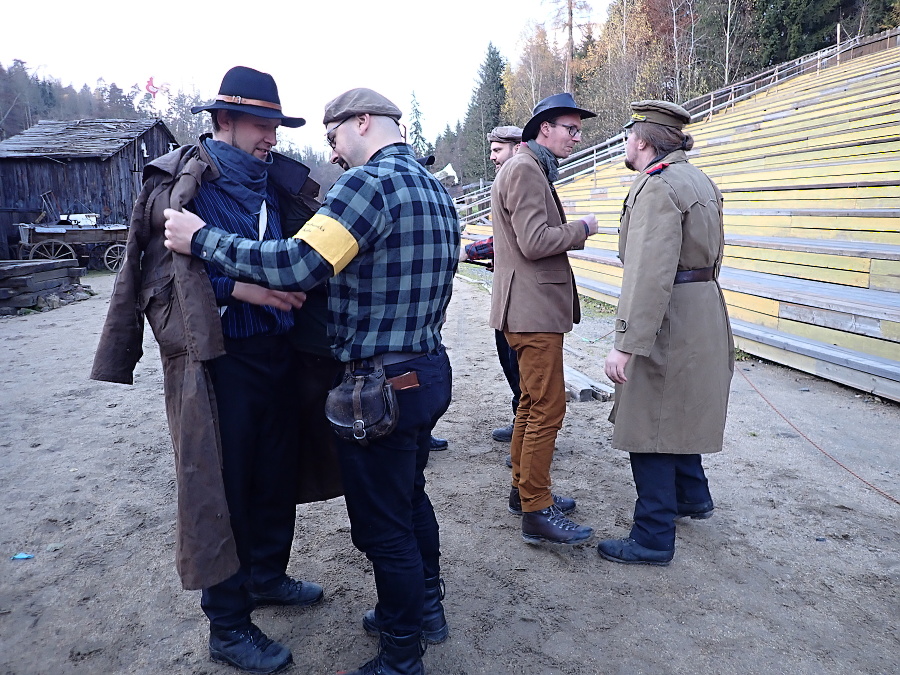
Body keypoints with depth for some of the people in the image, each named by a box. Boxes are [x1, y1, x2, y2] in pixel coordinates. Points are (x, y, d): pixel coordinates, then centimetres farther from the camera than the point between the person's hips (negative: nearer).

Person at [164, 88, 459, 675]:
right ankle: (426, 607, 43)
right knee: (410, 495, 24)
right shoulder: (436, 189, 12)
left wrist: (201, 239, -16)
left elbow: (298, 266, -26)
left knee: (385, 526, 6)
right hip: (429, 370, 9)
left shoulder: (371, 180, -17)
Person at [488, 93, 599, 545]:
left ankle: (524, 490, 29)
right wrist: (582, 230, -8)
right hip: (533, 308, -11)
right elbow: (535, 242, -22)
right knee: (549, 407, -6)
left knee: (533, 402, 17)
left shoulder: (533, 170, 20)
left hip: (534, 306, 11)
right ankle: (536, 511, 3)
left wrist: (572, 231, 10)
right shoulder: (524, 170, -13)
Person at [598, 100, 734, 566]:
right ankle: (692, 496, 41)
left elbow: (649, 275, -27)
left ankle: (653, 539, 9)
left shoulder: (657, 187, -18)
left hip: (666, 322, -10)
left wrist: (625, 345, -28)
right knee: (674, 413, 24)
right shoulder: (697, 180, 13)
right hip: (702, 315, 10)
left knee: (649, 427, -1)